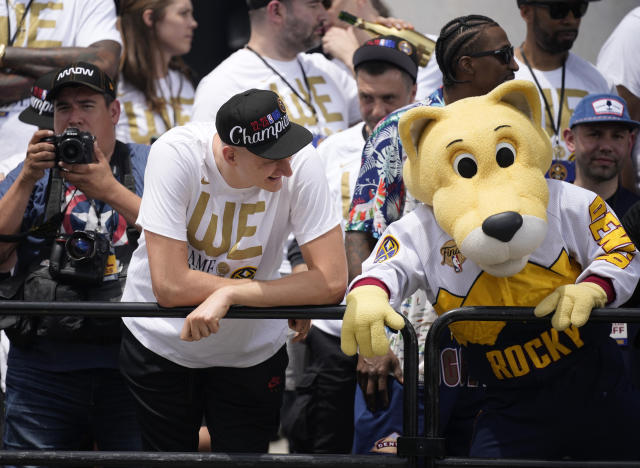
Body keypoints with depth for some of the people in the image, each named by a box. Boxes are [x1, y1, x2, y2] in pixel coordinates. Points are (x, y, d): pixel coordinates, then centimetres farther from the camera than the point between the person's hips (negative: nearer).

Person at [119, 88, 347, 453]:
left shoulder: (301, 163, -23)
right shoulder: (177, 154, -28)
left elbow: (332, 282, -25)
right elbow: (170, 286, -31)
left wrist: (229, 296, -32)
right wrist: (288, 298, -24)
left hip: (252, 353, 1)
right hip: (159, 344, -1)